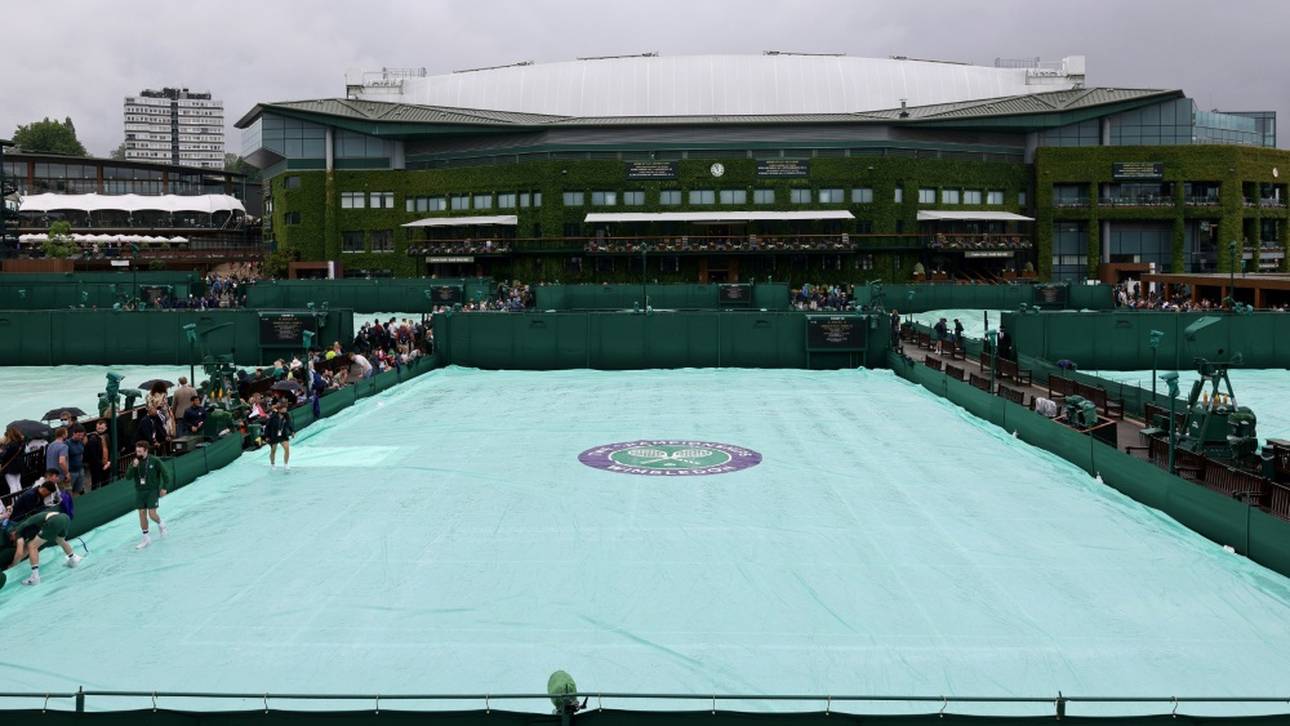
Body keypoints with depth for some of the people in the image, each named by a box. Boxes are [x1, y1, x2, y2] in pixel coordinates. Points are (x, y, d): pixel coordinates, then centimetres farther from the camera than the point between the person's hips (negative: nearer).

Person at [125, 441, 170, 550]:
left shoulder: (155, 461, -8)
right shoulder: (134, 462, 1)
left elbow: (165, 474, 0)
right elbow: (128, 477, -7)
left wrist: (164, 487, -3)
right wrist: (133, 467, -22)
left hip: (152, 492, -4)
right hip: (139, 492, 4)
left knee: (152, 514, -10)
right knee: (142, 514, 5)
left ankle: (161, 524, 24)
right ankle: (146, 538, 15)